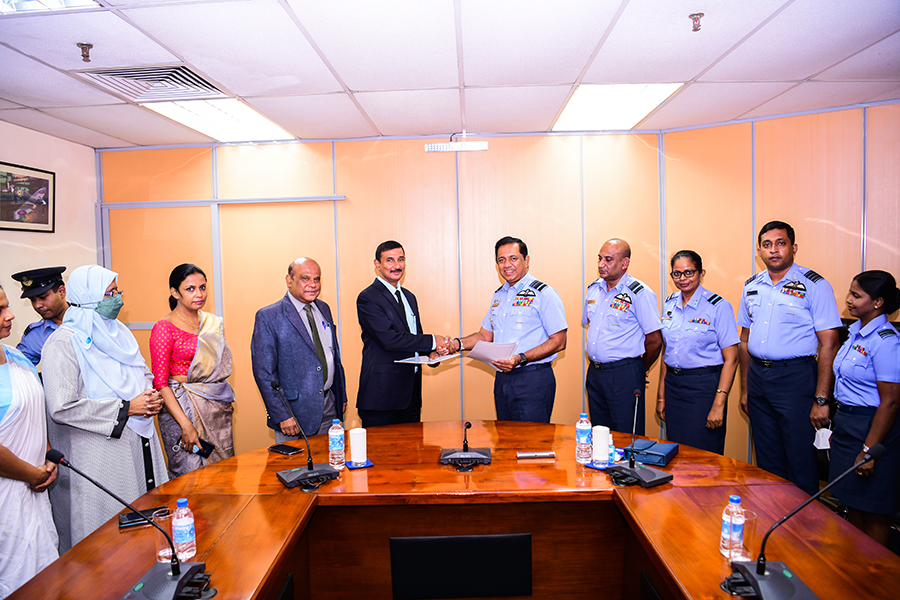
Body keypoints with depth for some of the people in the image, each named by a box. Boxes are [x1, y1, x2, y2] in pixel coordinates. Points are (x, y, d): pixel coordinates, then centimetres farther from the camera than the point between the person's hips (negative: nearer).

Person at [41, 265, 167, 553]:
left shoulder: (117, 332, 11)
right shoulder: (64, 343, -14)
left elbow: (143, 373, 22)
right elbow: (62, 407, -22)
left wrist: (150, 396, 0)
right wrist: (127, 408, -19)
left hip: (138, 447, 7)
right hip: (99, 458, -7)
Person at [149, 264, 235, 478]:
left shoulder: (214, 323, 9)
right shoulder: (165, 328, -9)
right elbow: (160, 383, -13)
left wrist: (227, 402, 15)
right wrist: (186, 425, -19)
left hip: (219, 410, 6)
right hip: (183, 410, -5)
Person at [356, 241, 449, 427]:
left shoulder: (409, 297, 16)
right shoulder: (367, 298, -10)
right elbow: (388, 339, -20)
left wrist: (432, 352, -3)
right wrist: (432, 341, -15)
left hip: (411, 390, 7)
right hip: (382, 392, -7)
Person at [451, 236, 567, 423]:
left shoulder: (543, 294, -9)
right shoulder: (499, 295, 14)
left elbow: (559, 341, -13)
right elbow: (485, 335, 20)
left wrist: (521, 358, -23)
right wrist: (459, 343, 1)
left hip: (532, 380, -7)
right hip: (502, 379, 7)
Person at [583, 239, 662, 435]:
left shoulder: (640, 293, -12)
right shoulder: (593, 289, 9)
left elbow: (655, 340, -11)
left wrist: (641, 369, 2)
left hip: (624, 375, -6)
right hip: (594, 373, 7)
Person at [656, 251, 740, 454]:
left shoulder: (718, 306, -8)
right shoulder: (669, 304, 8)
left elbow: (731, 359, -10)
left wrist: (718, 404, -16)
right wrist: (661, 396, 13)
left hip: (704, 387, -5)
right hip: (672, 384, 5)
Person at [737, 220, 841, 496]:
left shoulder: (814, 285, -7)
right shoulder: (751, 286, 9)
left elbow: (829, 344, -11)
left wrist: (821, 399, -14)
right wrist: (744, 389, 13)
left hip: (796, 377, -5)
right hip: (758, 377, 6)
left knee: (801, 462, 3)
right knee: (767, 461, 16)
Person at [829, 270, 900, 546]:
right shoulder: (856, 331, 8)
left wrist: (868, 451, -19)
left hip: (871, 427, -9)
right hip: (846, 424, 9)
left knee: (873, 513, 5)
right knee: (853, 505, 19)